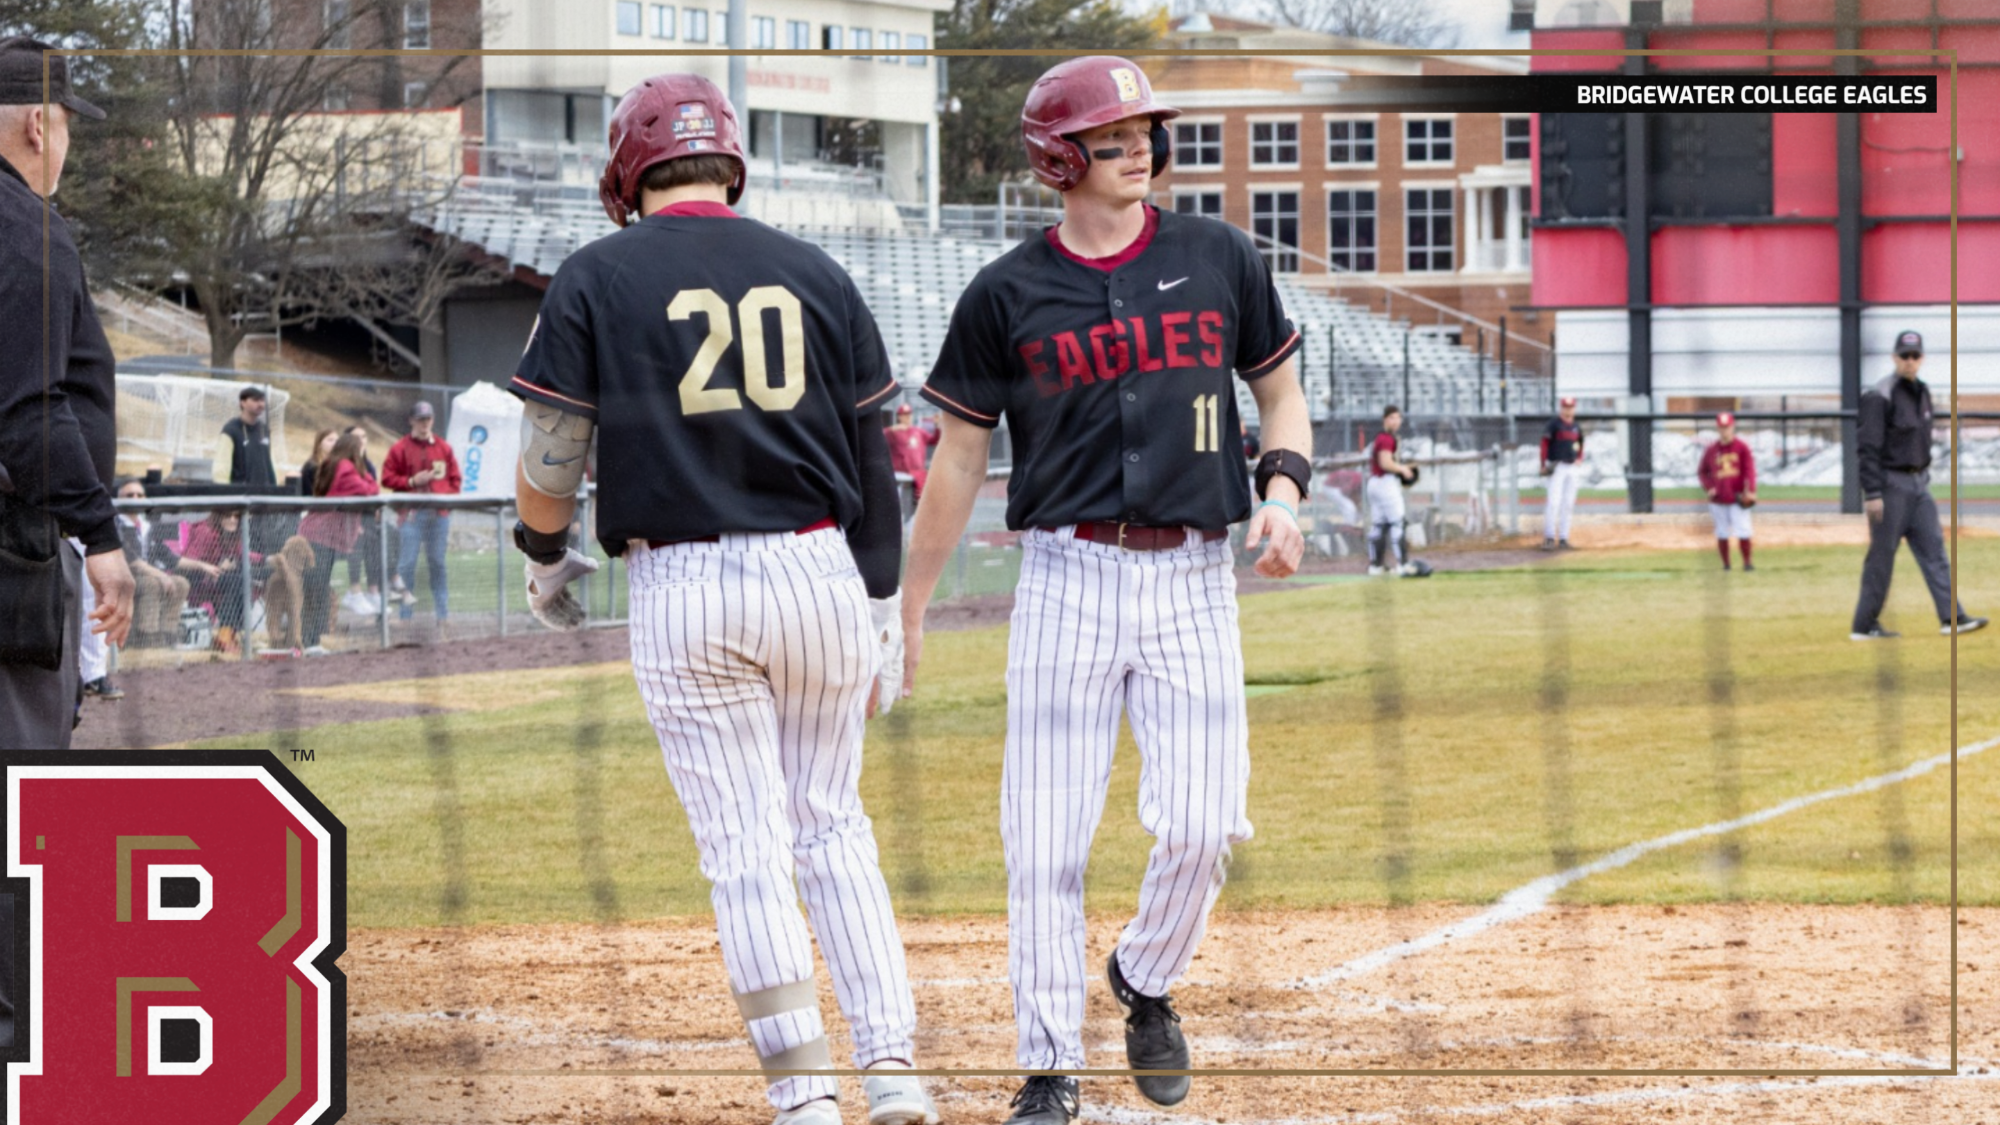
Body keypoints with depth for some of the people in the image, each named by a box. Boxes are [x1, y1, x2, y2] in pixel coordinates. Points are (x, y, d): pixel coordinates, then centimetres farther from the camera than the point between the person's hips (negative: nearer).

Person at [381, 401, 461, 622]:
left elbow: (455, 479, 14)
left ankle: (443, 613, 10)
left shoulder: (444, 448, 11)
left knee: (437, 563, 7)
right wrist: (412, 482, -11)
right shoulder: (400, 448, 2)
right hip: (411, 513, -3)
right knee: (407, 563, -7)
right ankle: (405, 616, -4)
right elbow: (387, 478, 0)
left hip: (439, 513, 3)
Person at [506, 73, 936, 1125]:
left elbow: (550, 451, -3)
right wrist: (881, 615, 15)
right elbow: (872, 456, 9)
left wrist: (544, 558, 16)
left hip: (681, 588, -3)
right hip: (820, 570, 3)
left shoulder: (596, 279, -1)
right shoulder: (813, 273, 8)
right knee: (833, 827, 15)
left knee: (746, 846, 1)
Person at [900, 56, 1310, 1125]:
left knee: (1200, 827, -7)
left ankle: (1146, 979, 23)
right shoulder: (1008, 293, 2)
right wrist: (907, 609, 8)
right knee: (1047, 840, -4)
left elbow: (1281, 392, 16)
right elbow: (958, 458, 8)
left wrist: (1284, 488, -5)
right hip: (1067, 580, -1)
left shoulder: (1219, 258, 6)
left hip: (1192, 581, 1)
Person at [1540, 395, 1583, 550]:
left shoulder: (1576, 427, 13)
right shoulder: (1554, 424, -5)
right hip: (1556, 466, -7)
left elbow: (1580, 443, 27)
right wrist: (1544, 465, -16)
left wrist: (1579, 458, 9)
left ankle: (1563, 538, 9)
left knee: (1568, 504, 6)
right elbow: (1545, 443, -9)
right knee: (1553, 502, -14)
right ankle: (1549, 537, -15)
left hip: (1571, 468, 7)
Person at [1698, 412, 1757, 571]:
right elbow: (1702, 471, 16)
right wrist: (1708, 488, -1)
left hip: (1737, 498, -3)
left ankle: (1747, 562, 1)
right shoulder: (1711, 450, 7)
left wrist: (1749, 491, -20)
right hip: (1718, 500, 3)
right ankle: (1725, 564, 14)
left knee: (1743, 532, -9)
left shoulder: (1742, 447, -1)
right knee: (1722, 533, 5)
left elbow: (1749, 470, -8)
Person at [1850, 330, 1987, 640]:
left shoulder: (1922, 393, 12)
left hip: (1918, 483, 8)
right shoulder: (1880, 397, -14)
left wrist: (1924, 477, 17)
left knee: (1933, 549, 4)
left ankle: (1952, 618, 2)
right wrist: (1872, 494, -21)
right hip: (1891, 483, -8)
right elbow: (1867, 447, -17)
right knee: (1882, 556, -4)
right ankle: (1864, 626, 2)